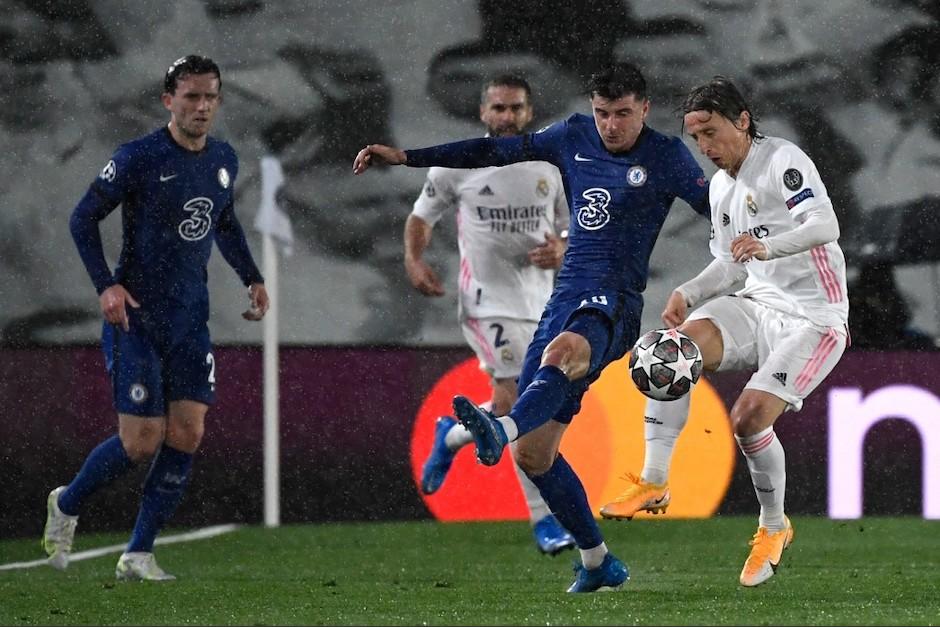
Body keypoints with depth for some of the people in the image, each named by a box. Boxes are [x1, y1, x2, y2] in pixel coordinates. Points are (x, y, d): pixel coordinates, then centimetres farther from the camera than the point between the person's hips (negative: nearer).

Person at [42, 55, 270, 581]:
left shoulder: (224, 160, 7)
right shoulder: (139, 158, -12)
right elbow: (84, 218, -7)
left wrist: (252, 277, 15)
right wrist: (106, 285, -17)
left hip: (191, 320, 6)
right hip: (135, 317, -6)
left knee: (188, 434, -4)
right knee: (142, 442, -9)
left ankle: (139, 554, 7)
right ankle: (67, 505, 19)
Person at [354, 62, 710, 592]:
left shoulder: (667, 157, 1)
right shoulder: (575, 138, 14)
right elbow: (497, 151, 18)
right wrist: (405, 158, 17)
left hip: (614, 302, -6)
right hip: (566, 299, 6)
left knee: (563, 351, -43)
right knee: (533, 453, 0)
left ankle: (502, 429, -70)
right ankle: (599, 562, 12)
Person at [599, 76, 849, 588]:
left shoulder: (783, 161, -12)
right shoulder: (720, 186, 14)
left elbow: (824, 225, -26)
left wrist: (767, 246, -44)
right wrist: (687, 293, 3)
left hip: (813, 316, -7)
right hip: (757, 306, 7)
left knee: (750, 416, -21)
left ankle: (774, 528, 5)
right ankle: (654, 484, -24)